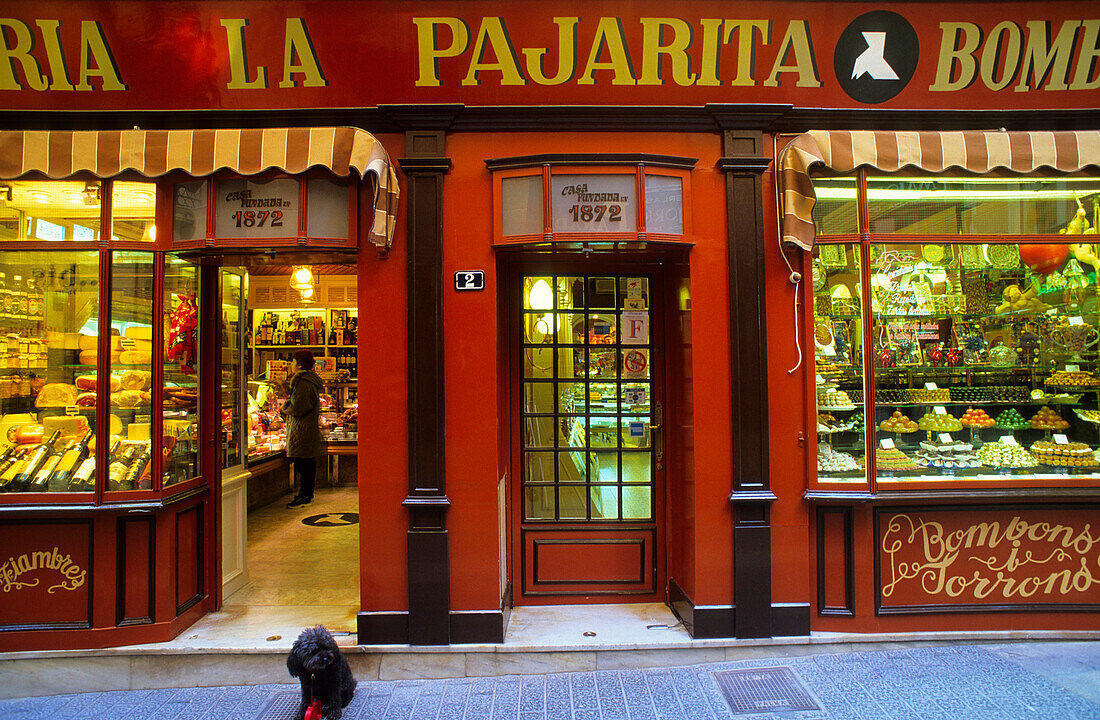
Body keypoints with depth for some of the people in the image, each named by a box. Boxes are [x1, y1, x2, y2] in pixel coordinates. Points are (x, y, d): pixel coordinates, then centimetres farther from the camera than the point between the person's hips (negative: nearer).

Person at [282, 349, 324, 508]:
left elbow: (298, 409, -21)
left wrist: (285, 407, -3)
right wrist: (288, 406, 16)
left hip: (302, 431, -10)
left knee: (303, 464, -6)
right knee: (307, 464, 15)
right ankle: (307, 494, 22)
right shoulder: (310, 380, 16)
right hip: (310, 428, 10)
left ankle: (305, 496, -2)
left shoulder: (303, 383, -17)